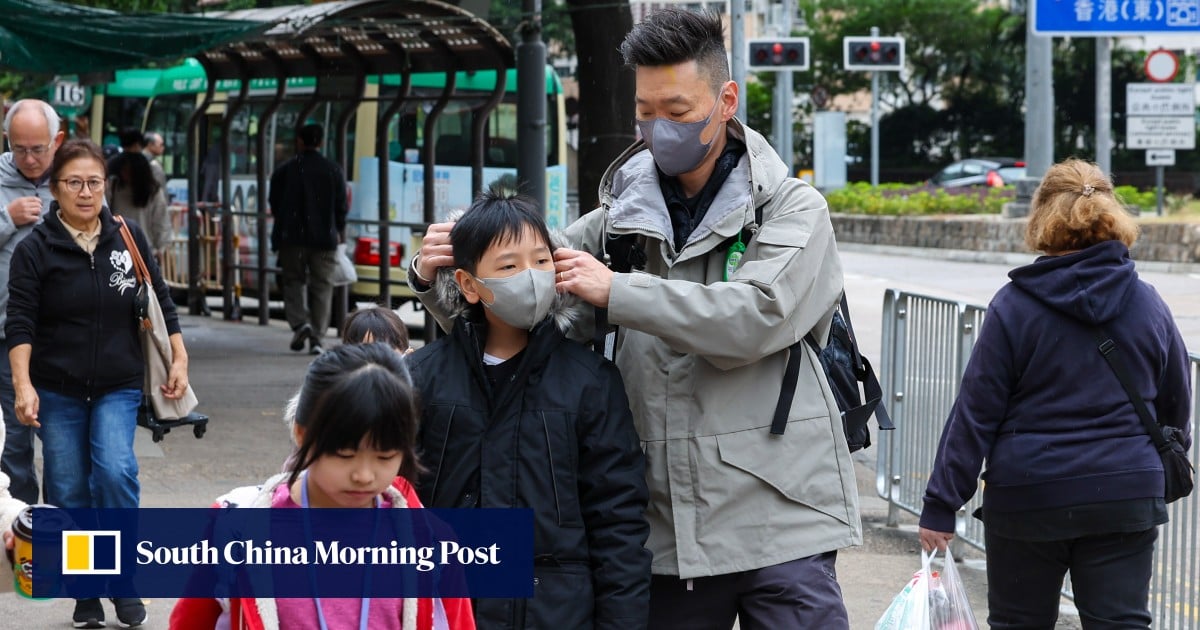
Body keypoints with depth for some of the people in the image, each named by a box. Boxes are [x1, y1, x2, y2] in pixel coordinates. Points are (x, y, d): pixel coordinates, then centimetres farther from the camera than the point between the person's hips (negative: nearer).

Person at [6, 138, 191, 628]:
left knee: (114, 472, -20)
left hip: (118, 386, 0)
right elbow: (20, 323, -11)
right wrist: (23, 385, -21)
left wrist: (179, 360, 4)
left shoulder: (128, 238, 1)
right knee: (68, 493, 3)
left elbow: (160, 303, 10)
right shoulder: (35, 249, -6)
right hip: (58, 390, 0)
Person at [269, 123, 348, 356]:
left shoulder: (284, 171, -2)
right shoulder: (333, 170, 0)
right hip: (324, 238, 1)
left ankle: (299, 322, -11)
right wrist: (339, 230, 20)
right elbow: (341, 205, 4)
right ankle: (316, 338, -2)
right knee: (321, 286, 5)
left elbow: (274, 205, 4)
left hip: (292, 236, -1)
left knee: (294, 281, 13)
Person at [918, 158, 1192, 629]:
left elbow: (975, 412, -8)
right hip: (1126, 497, 2)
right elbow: (1176, 408, 14)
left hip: (1027, 498, -2)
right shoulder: (1147, 305, 2)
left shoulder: (1014, 306, -7)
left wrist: (942, 504, -3)